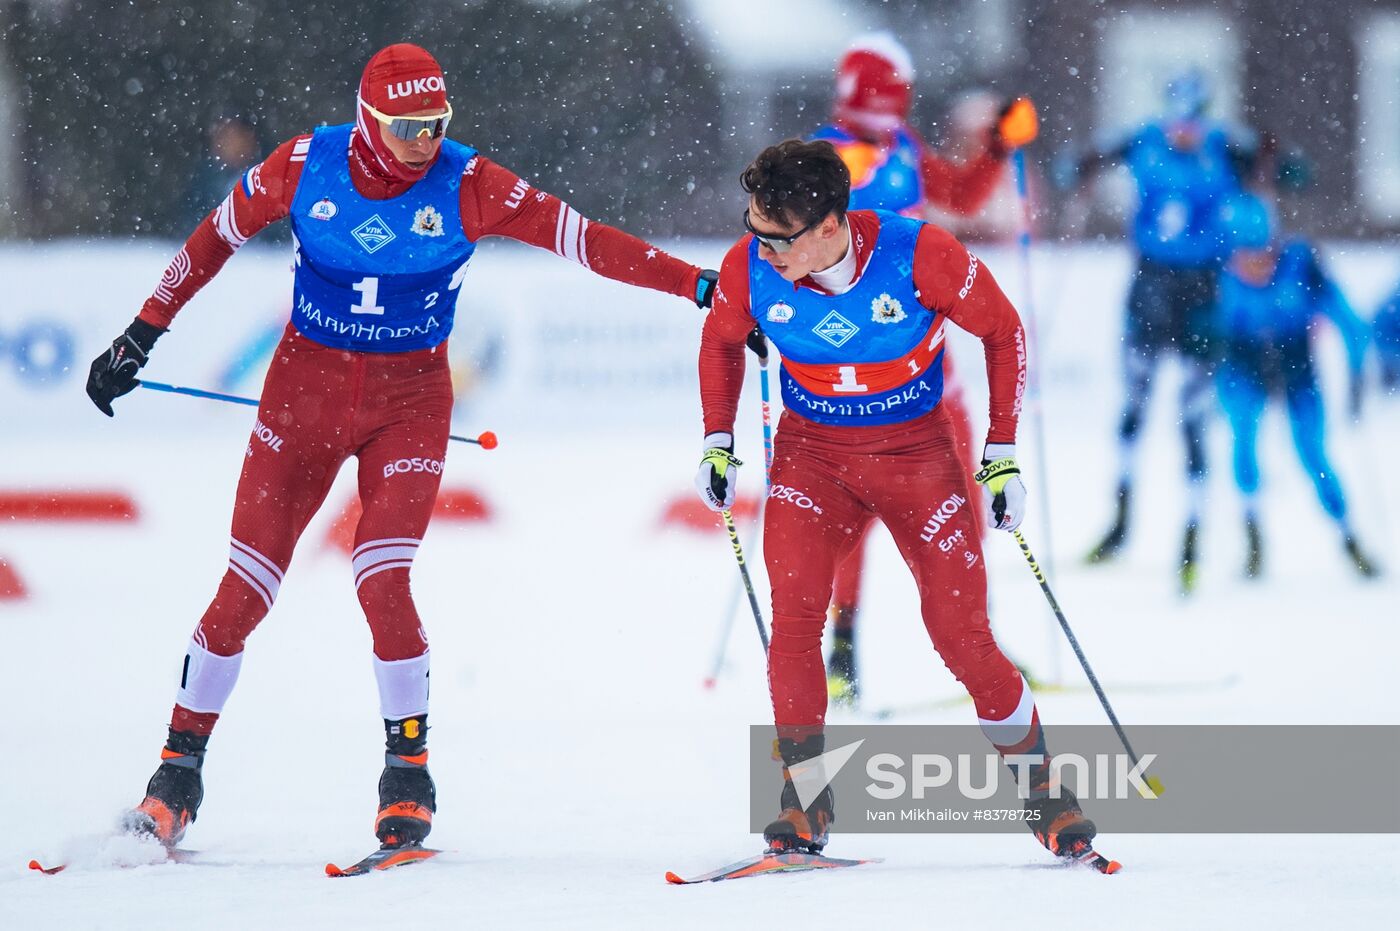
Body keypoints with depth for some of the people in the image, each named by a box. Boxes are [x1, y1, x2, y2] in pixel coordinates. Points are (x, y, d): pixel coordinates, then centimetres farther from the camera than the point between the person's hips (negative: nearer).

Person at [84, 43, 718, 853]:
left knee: (383, 580, -16)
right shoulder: (306, 168, -10)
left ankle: (409, 771, 1)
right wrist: (141, 337, 9)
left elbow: (580, 238, -13)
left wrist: (697, 284, -19)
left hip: (410, 400, -1)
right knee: (247, 587, -2)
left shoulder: (466, 186, -12)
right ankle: (183, 764, 11)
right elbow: (216, 240, 5)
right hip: (306, 389, 1)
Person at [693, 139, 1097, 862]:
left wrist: (1002, 453, -7)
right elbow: (721, 341, 8)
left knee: (963, 635, -5)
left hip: (917, 451, -2)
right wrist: (717, 443, 1)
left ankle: (1040, 788, 16)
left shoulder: (920, 256, -25)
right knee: (793, 618, -18)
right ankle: (804, 800, -6)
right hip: (811, 455, 2)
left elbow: (1002, 331, -7)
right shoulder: (749, 268, -17)